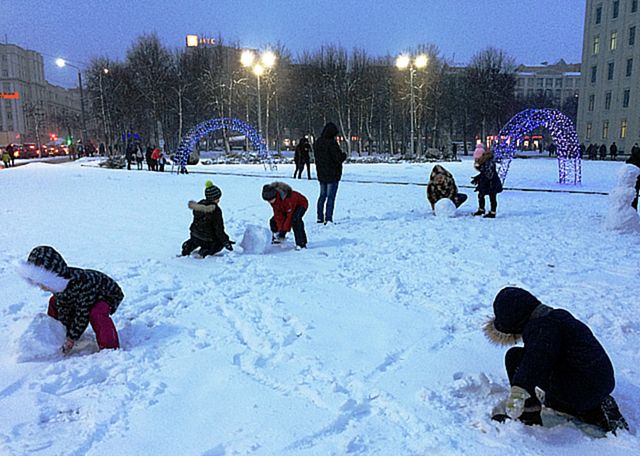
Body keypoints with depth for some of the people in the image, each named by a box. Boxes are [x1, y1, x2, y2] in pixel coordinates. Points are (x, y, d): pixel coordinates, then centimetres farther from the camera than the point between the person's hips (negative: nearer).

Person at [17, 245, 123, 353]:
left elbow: (83, 314, -33)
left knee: (96, 313, -36)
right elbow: (63, 309, -8)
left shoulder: (81, 283, -42)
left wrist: (71, 339, -26)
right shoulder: (57, 283, -19)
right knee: (54, 302, 4)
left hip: (108, 295, -8)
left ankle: (110, 348, -24)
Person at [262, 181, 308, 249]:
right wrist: (280, 228, -21)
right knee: (273, 221, -2)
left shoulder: (287, 199, -41)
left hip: (300, 204, -8)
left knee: (295, 220, -36)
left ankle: (301, 243, -30)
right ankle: (276, 239, 21)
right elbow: (278, 215, -14)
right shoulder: (273, 199, -19)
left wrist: (285, 229, -31)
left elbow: (290, 216, -35)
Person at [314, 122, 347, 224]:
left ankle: (320, 217, 21)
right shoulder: (332, 143, -19)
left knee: (322, 195, 17)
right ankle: (328, 219, -6)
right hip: (333, 174, -7)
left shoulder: (317, 143, 5)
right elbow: (338, 158, -20)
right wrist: (344, 155, 0)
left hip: (321, 174, 7)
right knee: (331, 197, -3)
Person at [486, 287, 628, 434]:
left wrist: (519, 391, -46)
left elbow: (537, 357, -37)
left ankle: (529, 416, -2)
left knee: (515, 357, -8)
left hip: (579, 390, -10)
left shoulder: (542, 325, -16)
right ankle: (600, 413, 19)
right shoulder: (557, 315, 16)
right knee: (548, 397, 36)